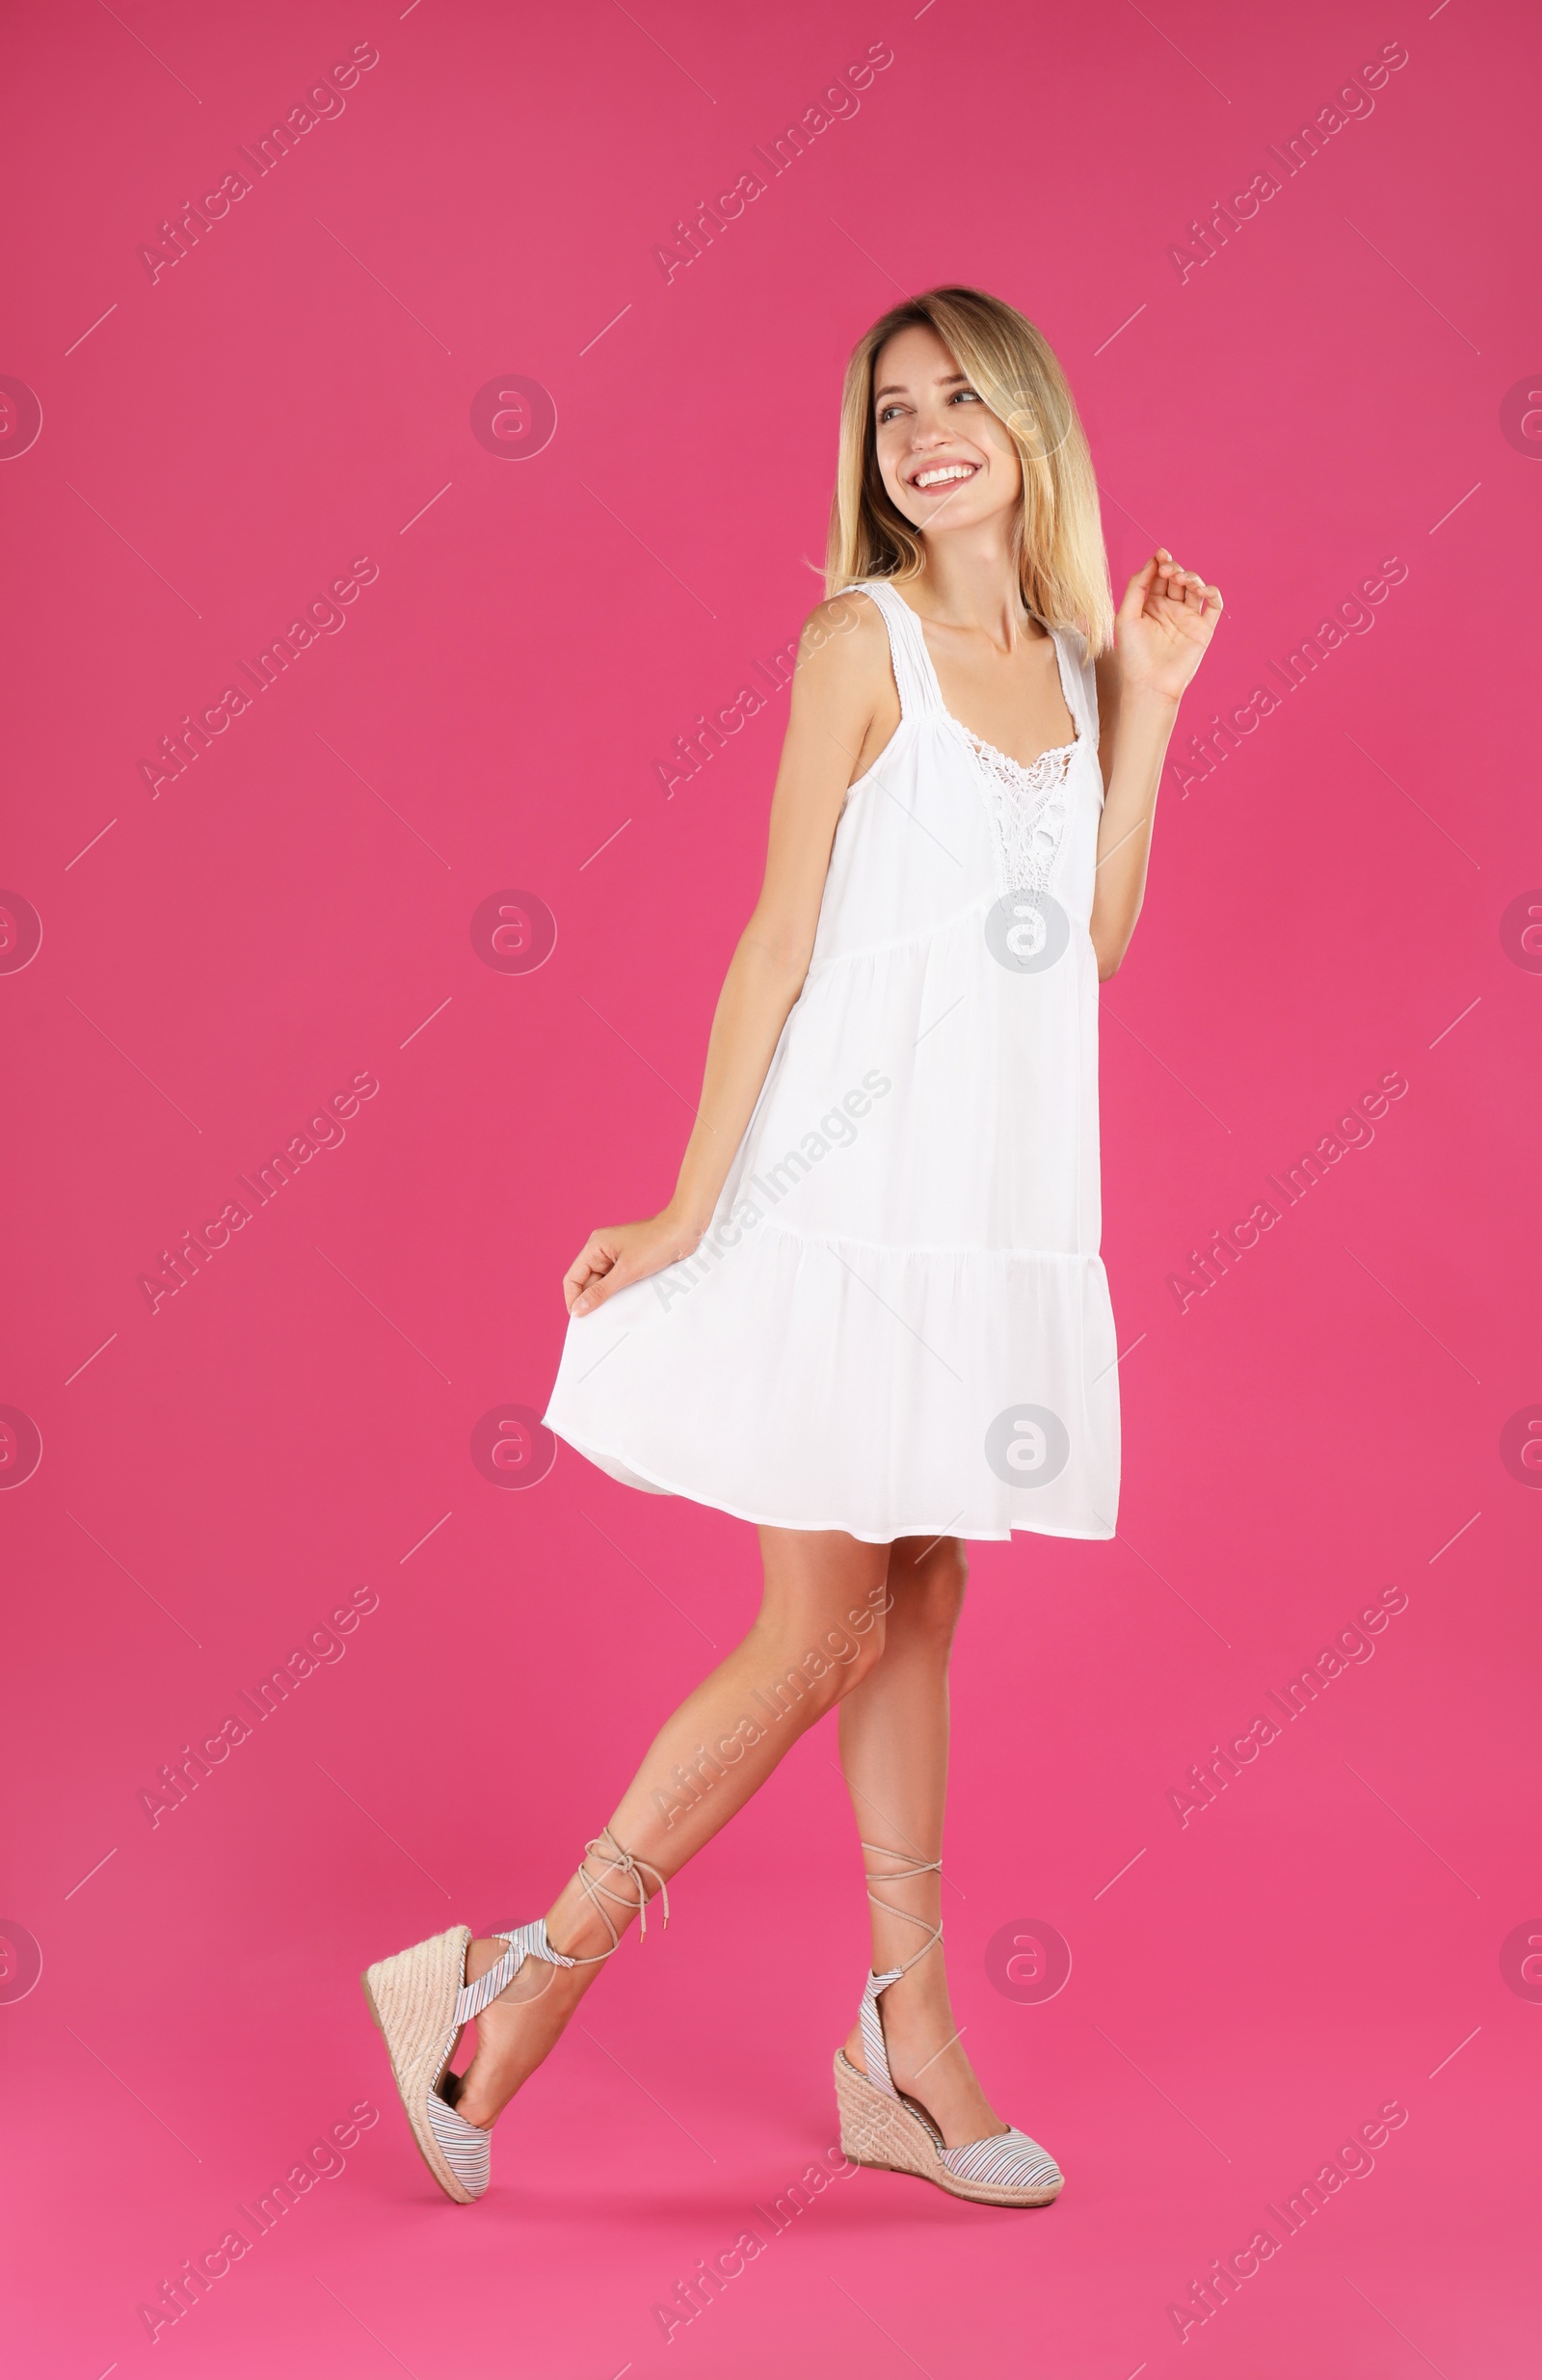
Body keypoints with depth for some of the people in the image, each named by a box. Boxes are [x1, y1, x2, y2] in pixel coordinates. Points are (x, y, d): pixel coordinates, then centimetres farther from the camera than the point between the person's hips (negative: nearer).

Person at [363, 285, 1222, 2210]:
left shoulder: (1068, 657, 13)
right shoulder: (861, 642, -6)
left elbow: (1101, 931, 5)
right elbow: (779, 938, -9)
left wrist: (1150, 697, 4)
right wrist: (689, 1207, -10)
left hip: (999, 1203, 6)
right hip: (855, 1190, -6)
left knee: (918, 1615, 12)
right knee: (820, 1639, -3)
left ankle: (911, 2048, 21)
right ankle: (511, 1981, 9)